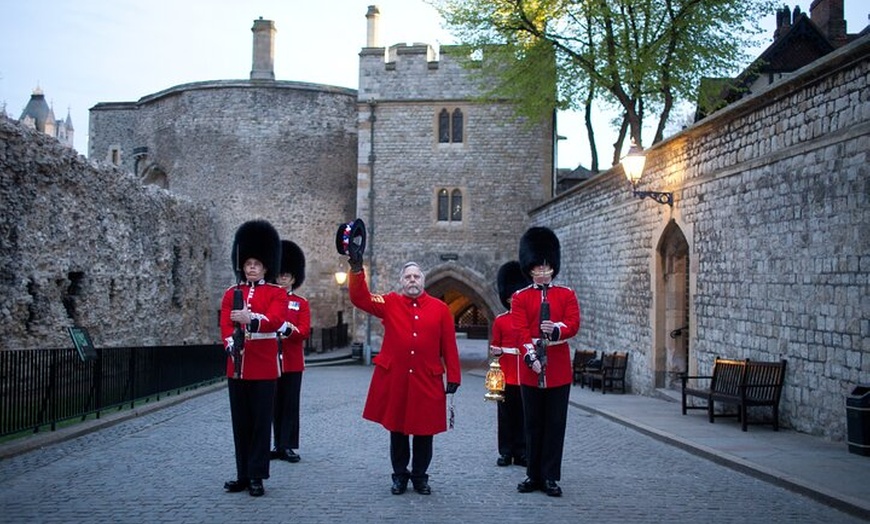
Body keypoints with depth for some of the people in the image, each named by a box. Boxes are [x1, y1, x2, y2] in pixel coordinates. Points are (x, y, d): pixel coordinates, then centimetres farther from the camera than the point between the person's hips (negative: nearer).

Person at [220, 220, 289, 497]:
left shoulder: (277, 293, 0)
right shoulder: (231, 293, 11)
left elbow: (275, 320, -18)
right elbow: (225, 325, 0)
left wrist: (251, 319, -38)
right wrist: (231, 344, -21)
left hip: (264, 367, -4)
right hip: (237, 366, 4)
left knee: (261, 422, 1)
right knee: (241, 422, 9)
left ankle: (257, 477, 8)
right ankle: (243, 474, 19)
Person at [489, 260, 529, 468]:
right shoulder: (500, 321, 3)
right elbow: (494, 348, 7)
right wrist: (496, 351, -12)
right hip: (506, 376, -1)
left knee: (524, 416, 6)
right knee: (506, 415, 4)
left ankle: (521, 453, 14)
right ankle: (506, 452, 13)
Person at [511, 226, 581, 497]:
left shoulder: (567, 294, 7)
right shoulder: (520, 297, 4)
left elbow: (574, 324, -4)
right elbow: (520, 330, -7)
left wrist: (556, 329, -25)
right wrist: (531, 357, -21)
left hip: (559, 368, 0)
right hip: (531, 368, 0)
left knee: (555, 424, 3)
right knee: (533, 424, 8)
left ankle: (551, 477, 11)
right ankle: (533, 475, 17)